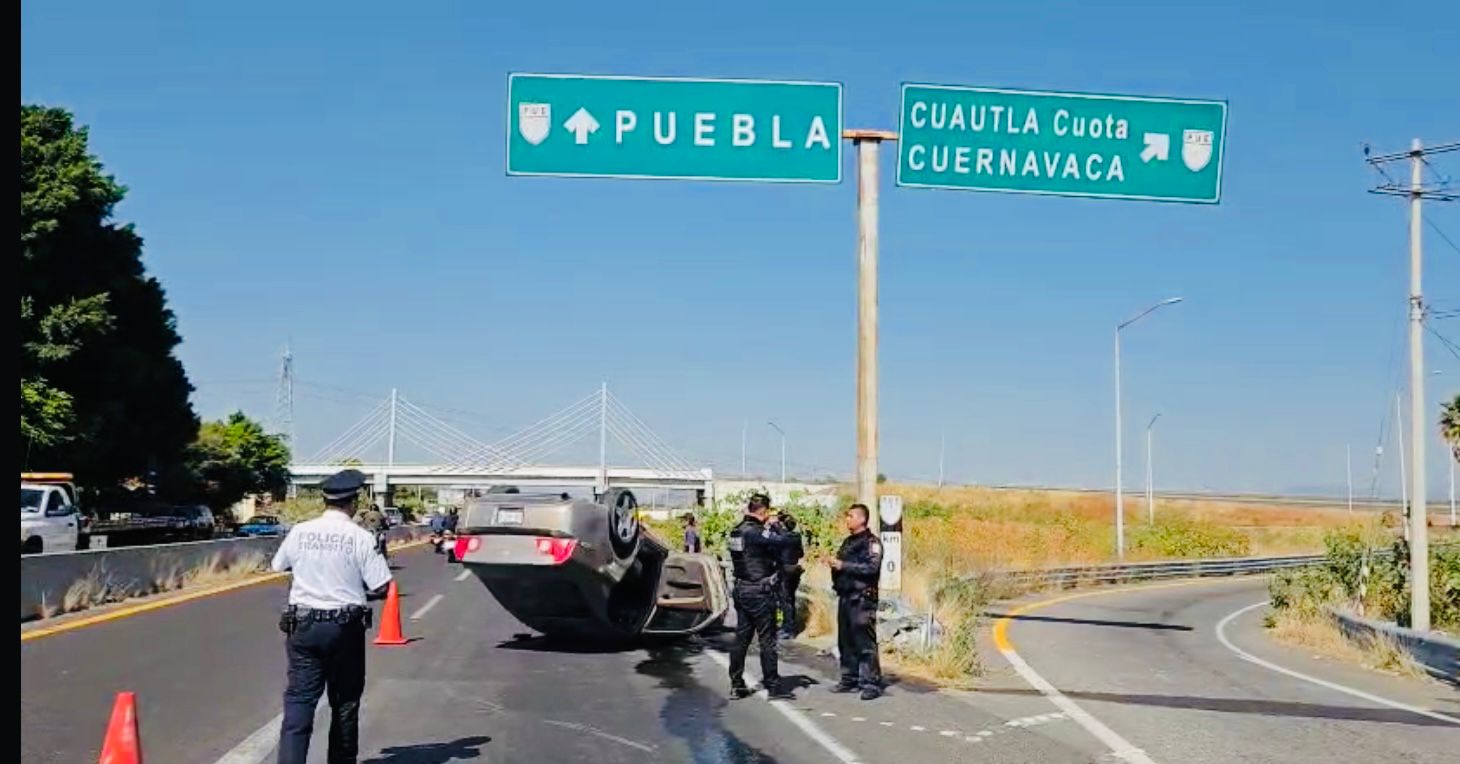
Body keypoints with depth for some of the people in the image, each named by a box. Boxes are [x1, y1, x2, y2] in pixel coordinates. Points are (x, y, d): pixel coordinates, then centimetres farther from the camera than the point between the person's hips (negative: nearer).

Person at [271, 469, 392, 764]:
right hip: (345, 627, -2)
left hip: (303, 626, 2)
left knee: (299, 700, 0)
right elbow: (381, 588, -10)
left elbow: (278, 566, 17)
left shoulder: (299, 532, 0)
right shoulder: (361, 538, -10)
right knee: (345, 702, 13)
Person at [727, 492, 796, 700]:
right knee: (767, 639, 0)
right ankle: (772, 684, 4)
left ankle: (736, 685, 14)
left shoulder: (736, 531, 9)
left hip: (741, 590, 8)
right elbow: (781, 541, -26)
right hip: (759, 593, -8)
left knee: (741, 638, 11)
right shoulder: (755, 532, -18)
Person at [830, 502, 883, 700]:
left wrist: (844, 565, -17)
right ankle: (850, 679, 18)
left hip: (862, 599, -8)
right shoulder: (847, 542, 18)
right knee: (845, 641, 10)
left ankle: (871, 684, -8)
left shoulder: (871, 542, -6)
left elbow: (872, 567, -19)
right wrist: (834, 565, 3)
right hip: (845, 597, 8)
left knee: (865, 643, -9)